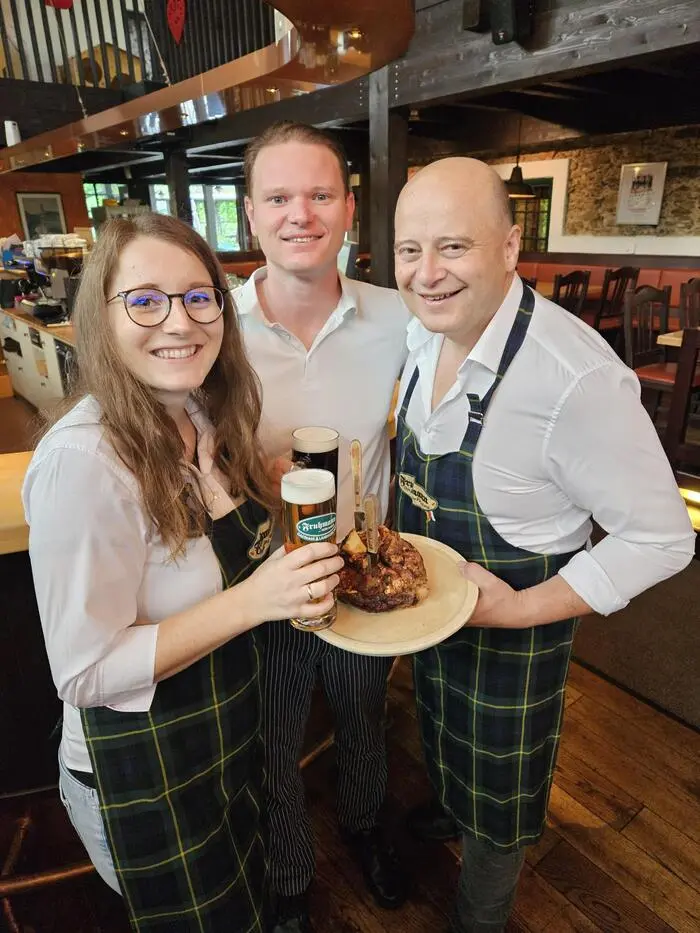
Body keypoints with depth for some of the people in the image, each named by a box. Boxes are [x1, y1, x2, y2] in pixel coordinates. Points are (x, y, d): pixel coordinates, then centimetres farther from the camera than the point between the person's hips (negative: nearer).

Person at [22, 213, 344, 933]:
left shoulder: (205, 417, -5)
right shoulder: (83, 460, -30)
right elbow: (85, 673, -25)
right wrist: (253, 600, -32)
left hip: (234, 734, 7)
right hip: (144, 779, -6)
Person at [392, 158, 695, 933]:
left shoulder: (577, 377, -33)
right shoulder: (423, 332, -10)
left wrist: (523, 609, -26)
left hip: (511, 620, -6)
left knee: (495, 798, 21)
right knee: (443, 731, 35)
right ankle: (447, 807, 69)